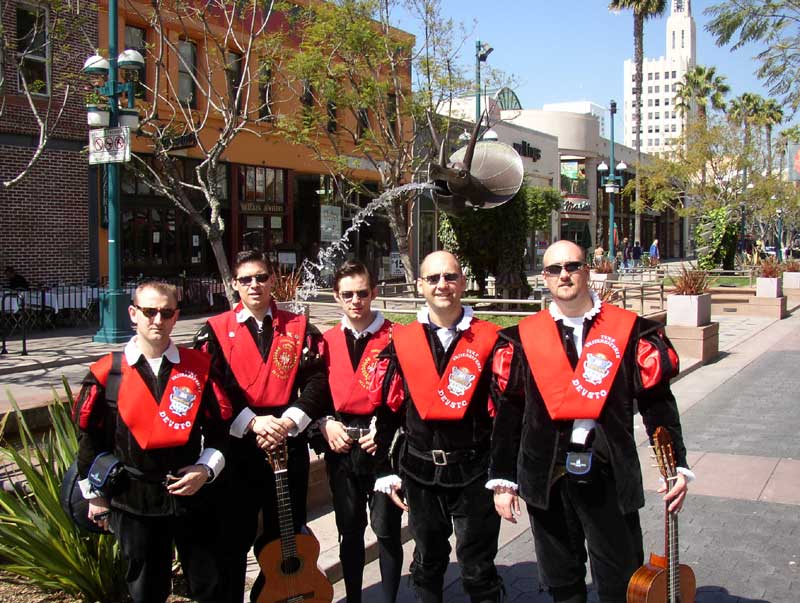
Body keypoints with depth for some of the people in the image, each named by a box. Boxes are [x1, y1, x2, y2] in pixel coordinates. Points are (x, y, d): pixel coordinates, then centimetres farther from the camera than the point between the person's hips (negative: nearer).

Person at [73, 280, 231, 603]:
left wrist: (206, 469, -9)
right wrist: (95, 495, 7)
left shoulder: (200, 366, -2)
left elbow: (220, 429, 5)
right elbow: (89, 438, 4)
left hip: (193, 494, 0)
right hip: (133, 502, 0)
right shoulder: (107, 373, -4)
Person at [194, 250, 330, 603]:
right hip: (236, 449, -1)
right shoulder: (215, 331, 3)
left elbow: (317, 382, -2)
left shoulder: (300, 329, 7)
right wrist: (252, 422, -18)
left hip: (289, 447, 2)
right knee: (233, 540, 7)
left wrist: (287, 422, -15)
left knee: (284, 539, 11)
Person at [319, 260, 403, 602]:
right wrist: (326, 423, -6)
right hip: (340, 447, 4)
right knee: (349, 530, 15)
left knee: (386, 529, 3)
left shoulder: (395, 339, -6)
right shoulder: (327, 342, 6)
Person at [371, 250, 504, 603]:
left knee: (478, 569, 6)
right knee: (427, 564, 18)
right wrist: (384, 472, 3)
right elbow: (386, 410, 4)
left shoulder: (489, 341, -5)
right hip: (419, 473, 2)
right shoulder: (401, 342, 0)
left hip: (473, 472, -2)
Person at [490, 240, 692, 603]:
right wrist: (503, 479, 3)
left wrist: (677, 465, -7)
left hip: (610, 478, -1)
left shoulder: (630, 331, -1)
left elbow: (657, 403, 0)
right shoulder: (523, 338, 2)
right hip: (546, 479, 1)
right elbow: (507, 413, 3)